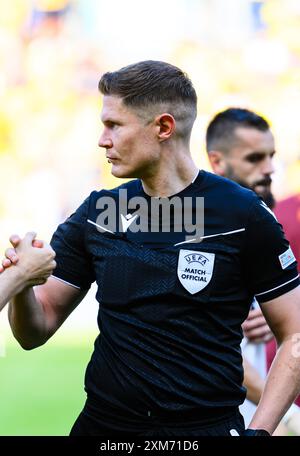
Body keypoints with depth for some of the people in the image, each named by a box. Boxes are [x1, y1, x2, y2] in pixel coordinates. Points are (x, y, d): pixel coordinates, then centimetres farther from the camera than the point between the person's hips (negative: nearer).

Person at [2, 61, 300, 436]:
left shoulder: (242, 213, -8)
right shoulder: (96, 214, 3)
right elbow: (36, 331, 6)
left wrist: (260, 430, -14)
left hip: (209, 425, -4)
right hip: (103, 423, 4)